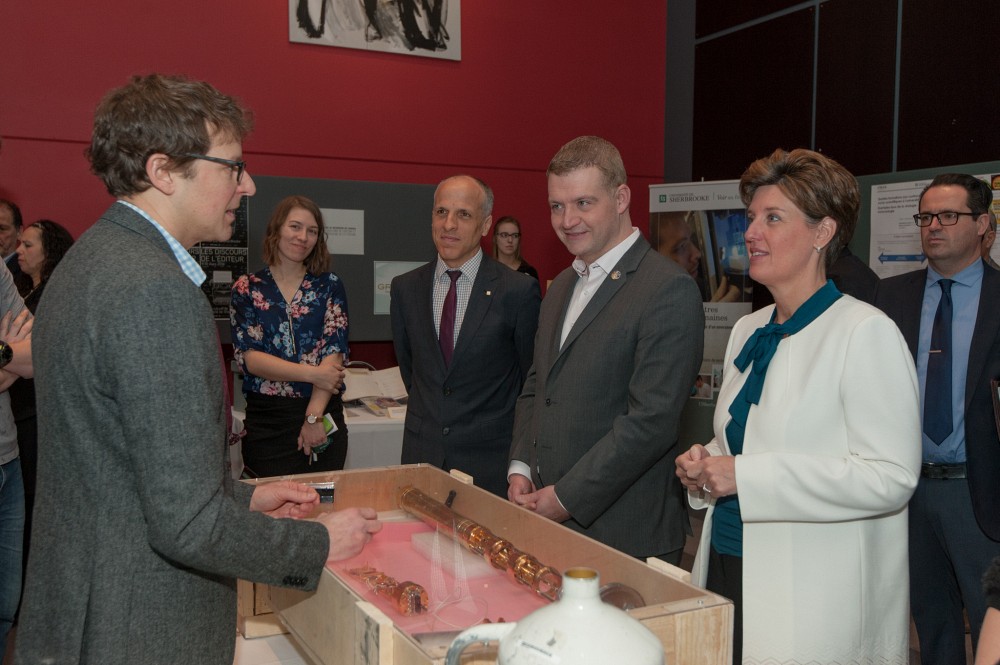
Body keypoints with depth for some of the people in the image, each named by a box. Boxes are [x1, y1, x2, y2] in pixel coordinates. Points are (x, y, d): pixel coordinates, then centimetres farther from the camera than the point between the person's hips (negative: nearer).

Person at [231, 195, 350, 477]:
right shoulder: (247, 289, 3)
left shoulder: (329, 285, 5)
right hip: (266, 420, -1)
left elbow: (335, 351, -4)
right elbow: (249, 357, -6)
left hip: (323, 414, 1)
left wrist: (314, 417, -14)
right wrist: (312, 374, -17)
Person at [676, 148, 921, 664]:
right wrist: (705, 465, 0)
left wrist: (745, 475, -23)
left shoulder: (867, 333, -13)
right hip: (725, 569, 7)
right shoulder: (747, 331, 11)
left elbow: (890, 476, -21)